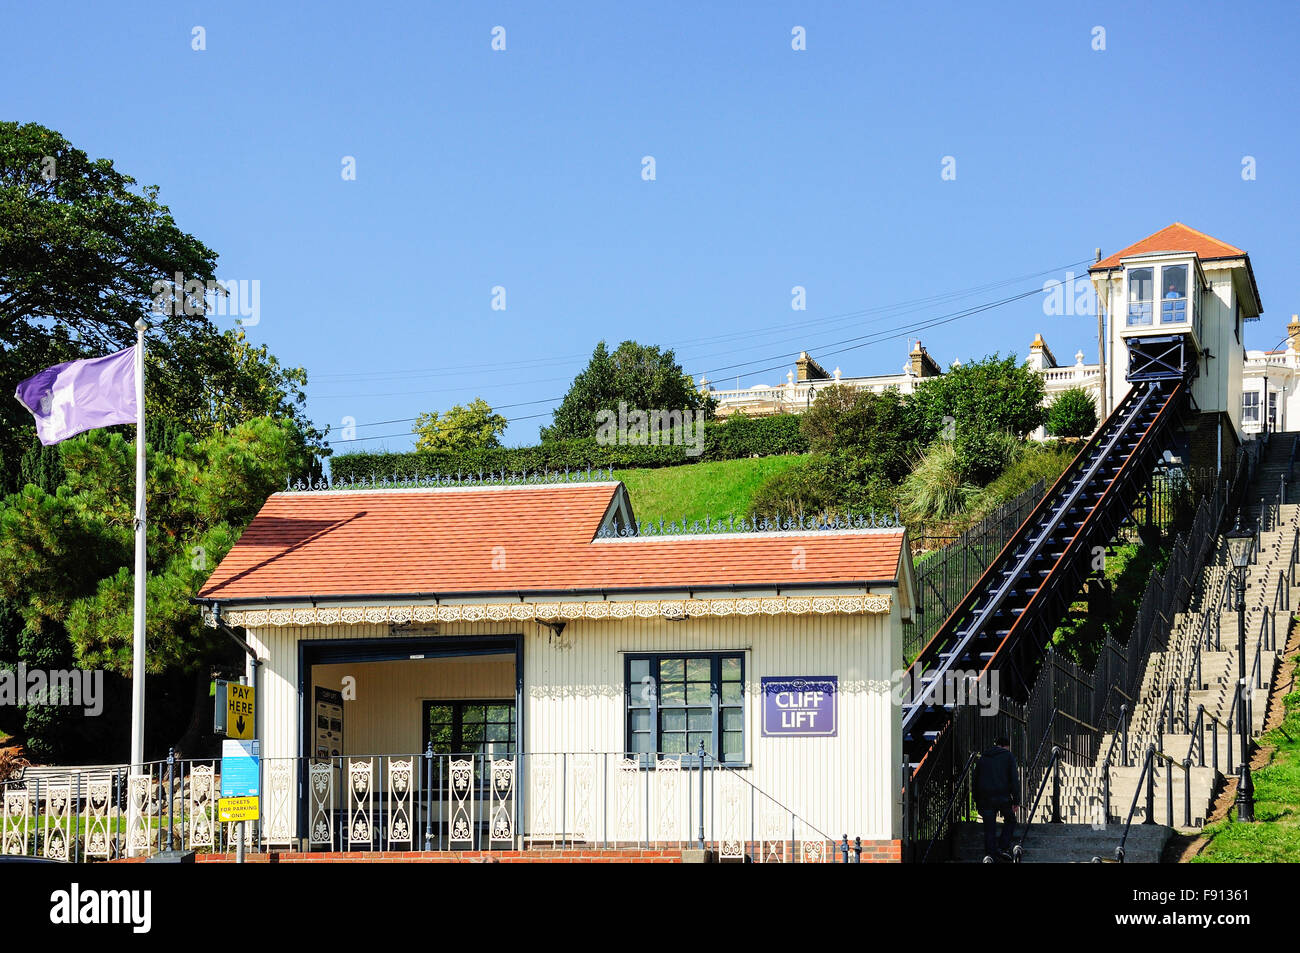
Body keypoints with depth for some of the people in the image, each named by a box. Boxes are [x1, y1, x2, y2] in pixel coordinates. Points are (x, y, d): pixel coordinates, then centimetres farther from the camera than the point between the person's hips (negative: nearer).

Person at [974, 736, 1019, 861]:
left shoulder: (982, 758, 18)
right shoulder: (1008, 756, 5)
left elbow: (976, 781, 17)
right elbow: (1014, 779, -4)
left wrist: (977, 803, 19)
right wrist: (1015, 801, -5)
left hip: (985, 798, 3)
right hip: (1003, 797, -3)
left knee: (989, 829, 8)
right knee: (1010, 821, 17)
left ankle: (990, 854, 5)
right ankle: (1003, 848, 3)